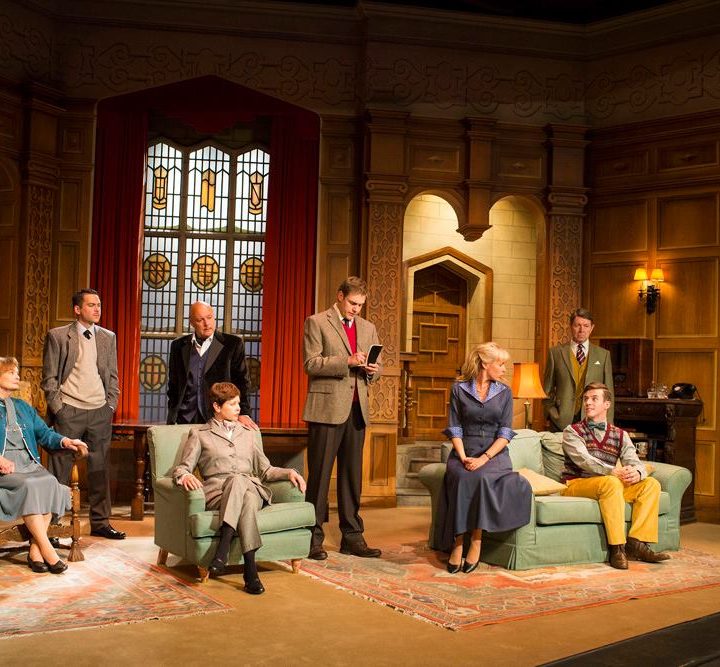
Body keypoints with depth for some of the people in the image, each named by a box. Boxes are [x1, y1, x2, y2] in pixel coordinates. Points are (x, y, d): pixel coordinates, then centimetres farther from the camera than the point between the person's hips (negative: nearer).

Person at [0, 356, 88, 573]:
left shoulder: (23, 407, 27)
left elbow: (44, 433, 18)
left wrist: (64, 441, -2)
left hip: (28, 463, 5)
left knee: (49, 482, -27)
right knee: (29, 486, -33)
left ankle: (35, 550, -28)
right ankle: (47, 550, -33)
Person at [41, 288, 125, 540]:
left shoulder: (108, 337, 11)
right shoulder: (57, 336, 0)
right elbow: (49, 377, -1)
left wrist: (111, 405, 4)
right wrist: (57, 407, -7)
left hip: (100, 412, 3)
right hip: (69, 411, -3)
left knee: (99, 469, 7)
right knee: (60, 467, 1)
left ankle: (100, 522, 15)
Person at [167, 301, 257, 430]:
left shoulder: (233, 344, 3)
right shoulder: (178, 346, 11)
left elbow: (241, 381, 2)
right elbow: (173, 384, 15)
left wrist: (243, 413, -8)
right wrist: (171, 420, 10)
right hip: (186, 418, 2)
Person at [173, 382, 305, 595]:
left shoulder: (247, 433, 30)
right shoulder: (199, 434, 20)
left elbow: (265, 470, 28)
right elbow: (182, 468, 10)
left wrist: (289, 472, 8)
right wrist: (185, 476, -15)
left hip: (251, 487, 3)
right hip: (216, 488, -3)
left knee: (242, 490, -37)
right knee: (237, 480, -40)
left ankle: (222, 549, -46)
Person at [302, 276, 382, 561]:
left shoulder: (368, 328, 17)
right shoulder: (317, 323, 0)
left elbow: (375, 370, 20)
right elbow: (311, 364, -9)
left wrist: (372, 370, -4)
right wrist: (347, 361, -18)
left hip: (356, 408, 5)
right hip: (326, 408, -5)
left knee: (352, 475, 9)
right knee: (320, 474, -1)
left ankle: (352, 536, 15)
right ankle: (314, 537, 6)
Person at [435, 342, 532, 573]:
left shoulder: (504, 392, 11)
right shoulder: (459, 389, 7)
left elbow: (505, 433, 2)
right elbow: (455, 429, 2)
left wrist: (484, 458, -13)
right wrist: (463, 457, -14)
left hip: (494, 453, 1)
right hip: (464, 452, 0)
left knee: (482, 478, -32)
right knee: (462, 478, -32)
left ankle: (476, 542, -26)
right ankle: (457, 543, -28)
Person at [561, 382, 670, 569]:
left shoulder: (620, 435, 16)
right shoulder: (572, 432, 2)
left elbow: (634, 462, 1)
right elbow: (584, 461, -16)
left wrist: (637, 472, -26)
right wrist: (613, 472, -32)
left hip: (612, 484, 5)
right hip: (576, 485, -5)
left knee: (651, 484, -14)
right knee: (611, 482, -34)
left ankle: (636, 543, -21)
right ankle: (617, 548, -33)